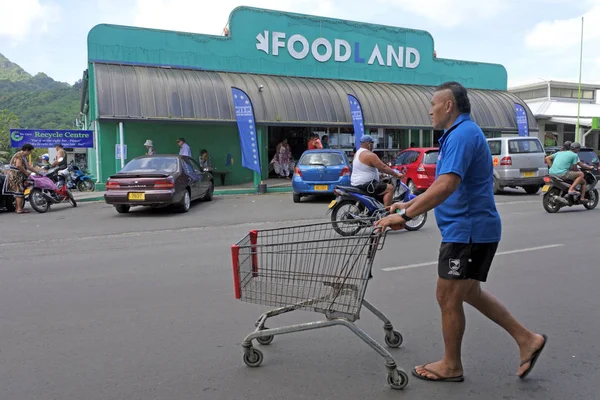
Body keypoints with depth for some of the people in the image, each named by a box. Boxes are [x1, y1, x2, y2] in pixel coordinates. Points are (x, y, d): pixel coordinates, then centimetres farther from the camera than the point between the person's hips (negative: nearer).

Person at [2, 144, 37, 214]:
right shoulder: (19, 155, -12)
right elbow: (18, 165, -25)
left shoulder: (24, 157, 19)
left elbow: (28, 167, 21)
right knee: (19, 191, -12)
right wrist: (26, 172, -16)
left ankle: (18, 208, 13)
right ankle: (19, 209, -15)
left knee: (17, 192, 10)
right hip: (15, 176, -10)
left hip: (19, 177, 10)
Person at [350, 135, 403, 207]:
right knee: (390, 188, -14)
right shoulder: (370, 155, -16)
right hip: (365, 185, -11)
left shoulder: (358, 153, 15)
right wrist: (397, 174, -11)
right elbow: (383, 168, -19)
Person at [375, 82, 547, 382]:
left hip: (468, 231, -10)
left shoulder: (462, 134, -18)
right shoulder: (461, 133, 16)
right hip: (471, 229, 10)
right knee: (469, 292, 21)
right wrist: (408, 205, 15)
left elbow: (446, 185, -32)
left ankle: (451, 366, 21)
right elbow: (444, 187, 21)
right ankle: (526, 339, 28)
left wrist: (405, 216, -31)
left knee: (448, 298, 3)